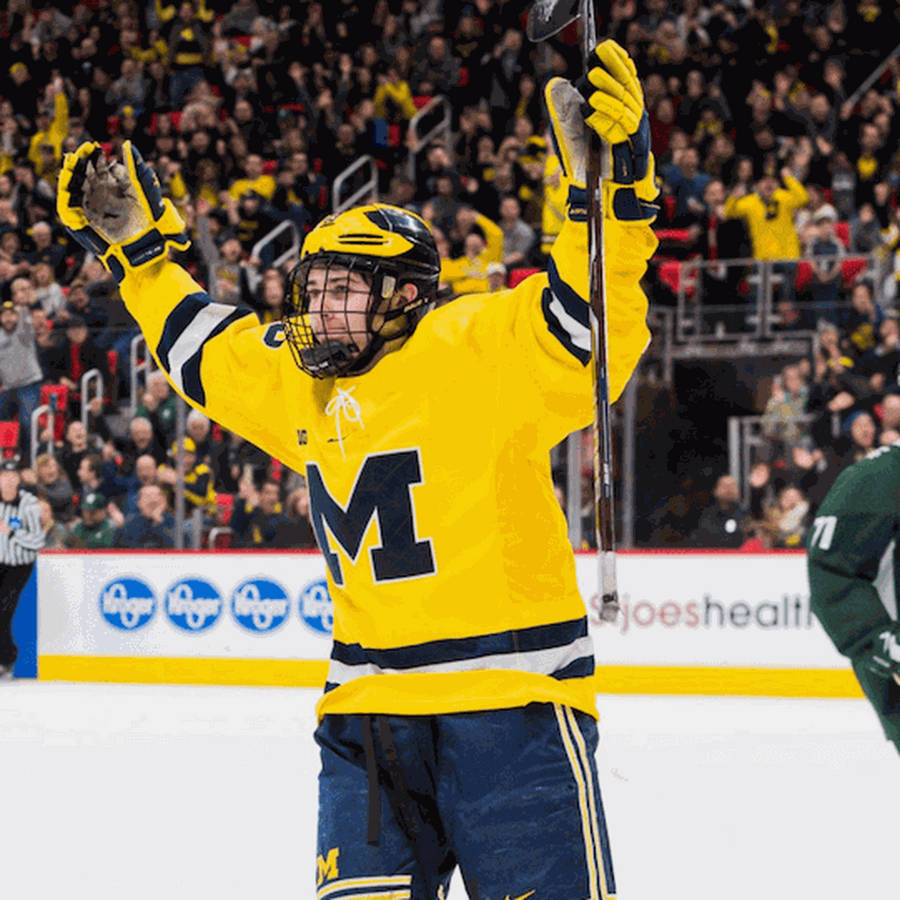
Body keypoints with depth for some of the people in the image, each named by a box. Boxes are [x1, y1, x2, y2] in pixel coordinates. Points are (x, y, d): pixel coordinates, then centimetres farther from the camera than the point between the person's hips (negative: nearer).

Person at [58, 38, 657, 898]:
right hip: (369, 711, 6)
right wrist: (135, 247, 31)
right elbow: (204, 350, 31)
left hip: (512, 699, -6)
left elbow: (590, 314, -19)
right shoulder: (299, 384, 14)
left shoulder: (479, 352, -7)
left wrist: (610, 183, -32)